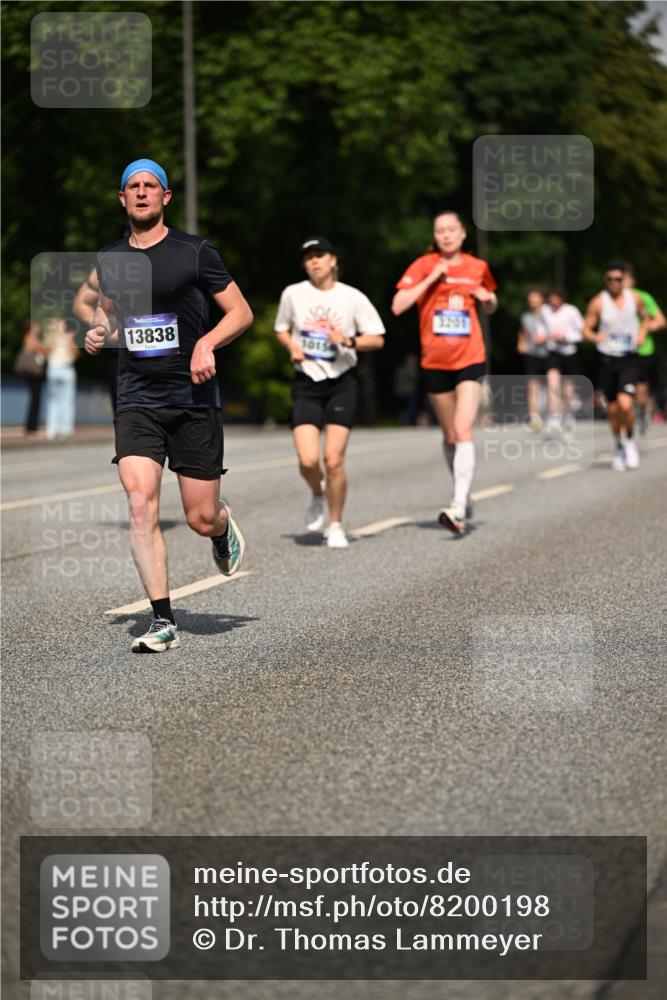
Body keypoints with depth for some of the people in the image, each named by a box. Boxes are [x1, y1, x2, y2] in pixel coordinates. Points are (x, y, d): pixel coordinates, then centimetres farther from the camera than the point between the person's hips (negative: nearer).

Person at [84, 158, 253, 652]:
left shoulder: (195, 252, -3)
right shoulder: (110, 259, 9)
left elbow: (242, 313, 1)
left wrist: (208, 342, -17)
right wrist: (98, 332, 6)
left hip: (194, 400, -2)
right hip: (136, 402, 2)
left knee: (202, 519, 1)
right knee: (141, 504, -16)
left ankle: (223, 524, 41)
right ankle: (163, 621, -12)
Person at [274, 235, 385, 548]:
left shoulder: (352, 297, -2)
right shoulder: (293, 294, 2)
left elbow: (377, 338, 2)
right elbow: (281, 329, 19)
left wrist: (348, 341, -15)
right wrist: (292, 347, -1)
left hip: (342, 383, -1)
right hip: (306, 384, 1)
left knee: (334, 460, -8)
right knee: (308, 460, -12)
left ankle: (336, 525, 11)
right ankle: (317, 494, 24)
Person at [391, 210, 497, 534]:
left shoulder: (478, 267, 6)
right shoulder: (424, 265, -1)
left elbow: (491, 308, 22)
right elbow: (397, 306, -11)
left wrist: (488, 298, -1)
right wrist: (431, 278, -16)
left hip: (470, 360, -1)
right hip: (435, 362, 1)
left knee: (463, 432, -16)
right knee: (449, 436, 11)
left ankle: (458, 507, -24)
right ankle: (464, 496, 32)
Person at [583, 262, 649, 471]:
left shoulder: (634, 298, 1)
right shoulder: (598, 302, -5)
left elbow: (645, 318, 19)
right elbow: (586, 329, -2)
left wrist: (642, 333, -1)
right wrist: (595, 337, -24)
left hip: (629, 359, -1)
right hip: (607, 358, 1)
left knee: (625, 405, -18)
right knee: (613, 409, 8)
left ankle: (629, 441, 7)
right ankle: (619, 448, 28)